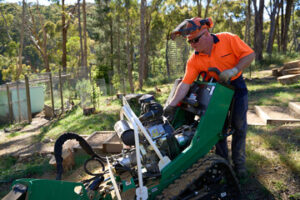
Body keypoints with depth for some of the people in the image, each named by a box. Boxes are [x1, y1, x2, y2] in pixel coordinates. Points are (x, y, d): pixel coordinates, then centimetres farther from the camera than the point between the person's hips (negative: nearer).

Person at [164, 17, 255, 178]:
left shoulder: (229, 39, -20)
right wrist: (172, 105, -30)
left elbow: (250, 54, -15)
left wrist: (234, 70, -29)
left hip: (236, 85, -1)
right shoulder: (194, 60, -16)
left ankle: (239, 162, 18)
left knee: (239, 124, 1)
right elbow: (185, 83, -21)